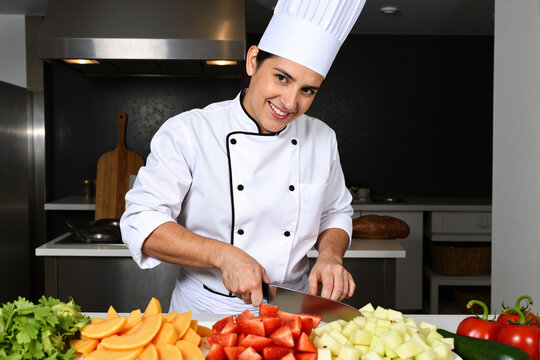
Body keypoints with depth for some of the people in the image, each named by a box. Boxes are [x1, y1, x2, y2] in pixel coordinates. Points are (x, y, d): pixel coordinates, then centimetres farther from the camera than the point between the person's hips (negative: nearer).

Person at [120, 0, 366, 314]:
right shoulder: (187, 132, -9)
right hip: (204, 310, -2)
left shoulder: (322, 139, 3)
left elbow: (336, 213, 15)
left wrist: (331, 254, -6)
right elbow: (142, 223, -12)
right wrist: (223, 255, -23)